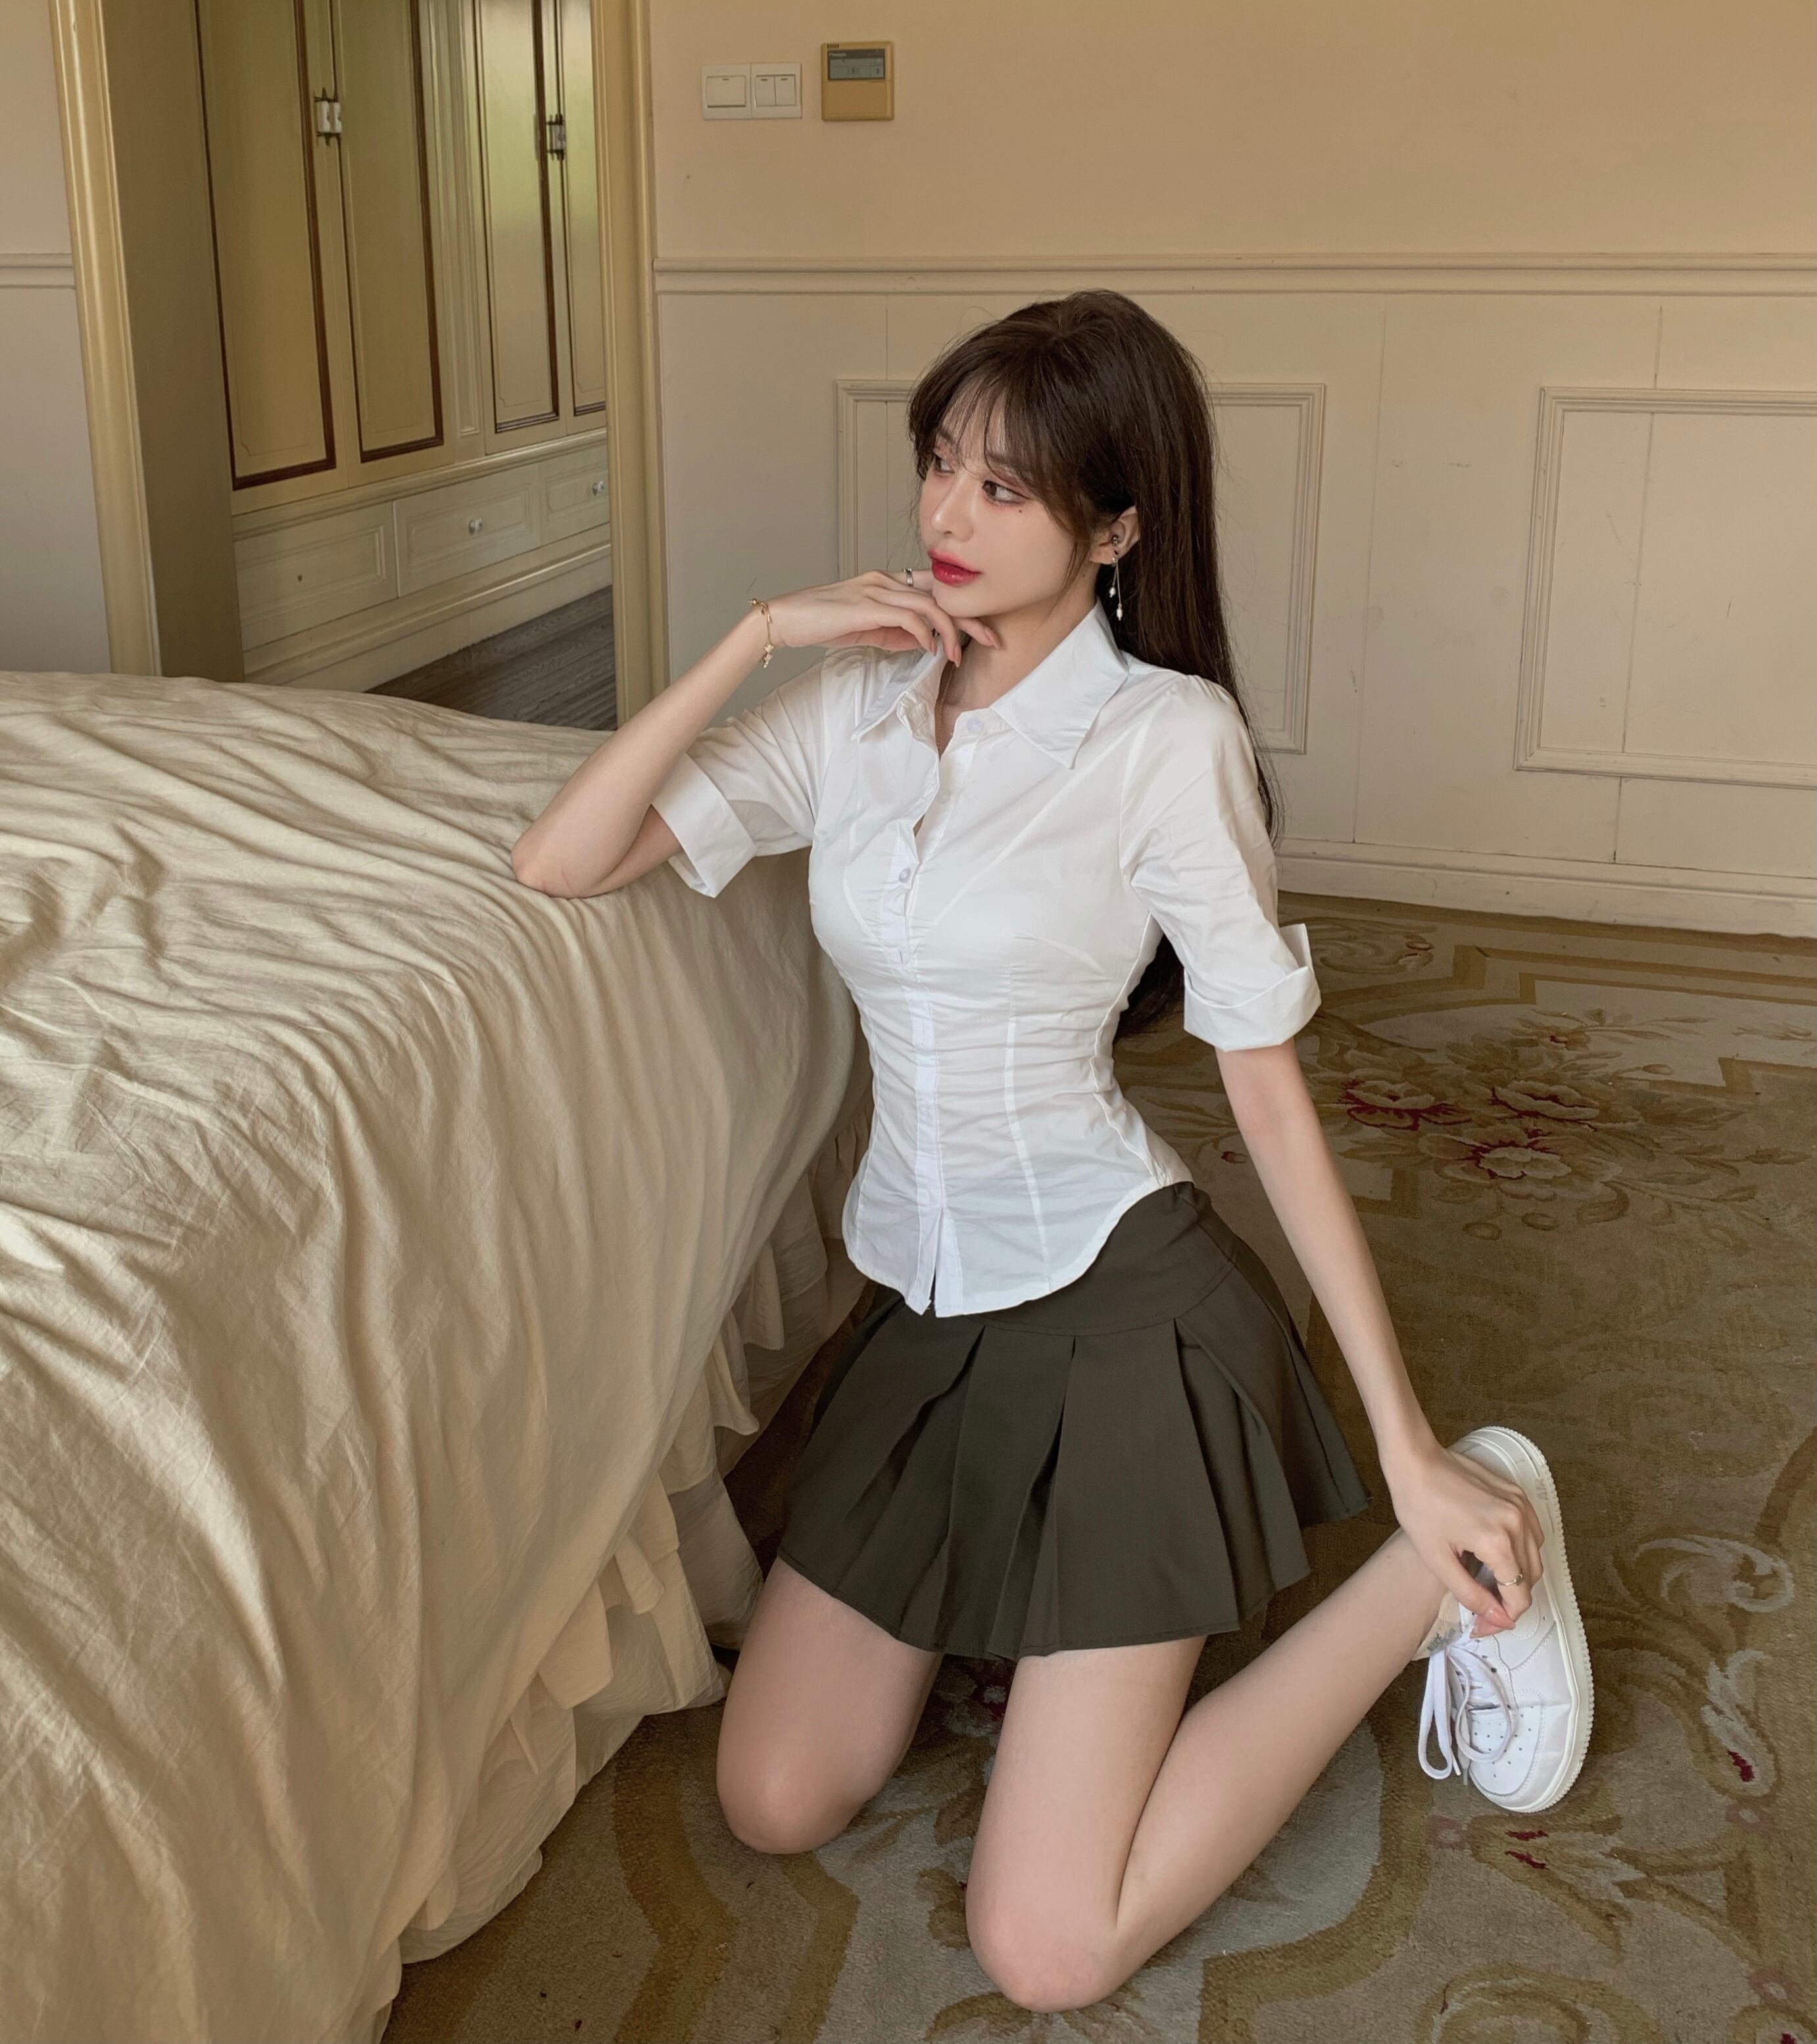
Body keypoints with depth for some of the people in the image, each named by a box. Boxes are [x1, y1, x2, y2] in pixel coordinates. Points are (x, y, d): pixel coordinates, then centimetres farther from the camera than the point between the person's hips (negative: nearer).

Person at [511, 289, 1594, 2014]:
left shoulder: (1169, 736, -13)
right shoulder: (853, 700, 2)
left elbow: (1272, 1093, -10)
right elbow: (557, 864, -4)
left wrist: (1412, 1451, -10)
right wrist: (760, 631, -10)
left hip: (1116, 1308, -5)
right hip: (922, 1306, 6)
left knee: (1048, 1954, -6)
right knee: (775, 1806, 7)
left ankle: (1441, 1572, 10)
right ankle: (1008, 1587, 30)